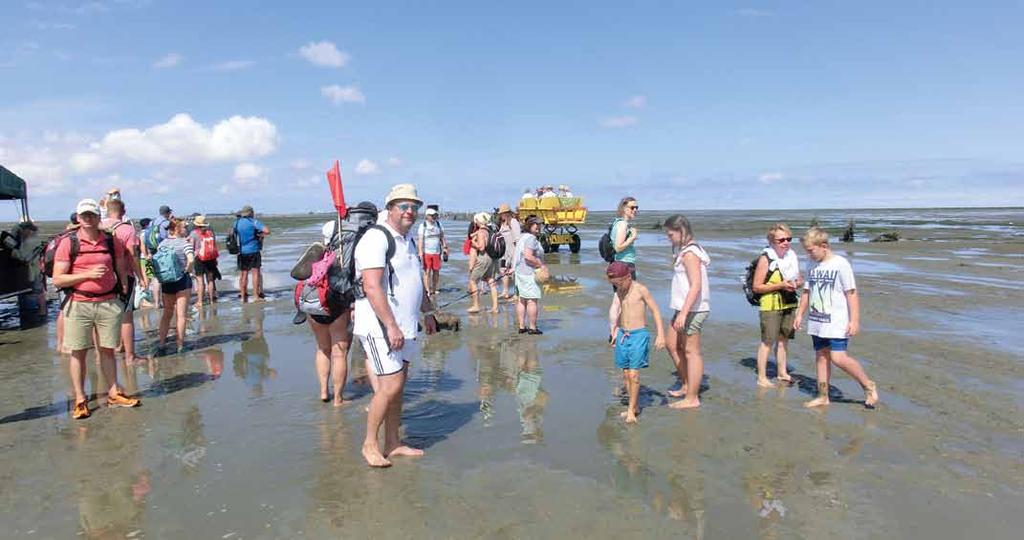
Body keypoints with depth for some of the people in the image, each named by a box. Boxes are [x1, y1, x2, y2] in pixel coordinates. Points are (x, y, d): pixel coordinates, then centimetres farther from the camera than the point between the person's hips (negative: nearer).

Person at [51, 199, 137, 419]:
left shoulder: (112, 241, 7)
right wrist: (88, 274, -15)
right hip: (78, 304, -2)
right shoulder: (68, 244, -1)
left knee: (107, 350, 9)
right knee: (78, 352, 4)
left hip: (109, 302, 2)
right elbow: (57, 280, -4)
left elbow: (121, 270, 17)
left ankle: (113, 393, 16)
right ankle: (80, 400, 11)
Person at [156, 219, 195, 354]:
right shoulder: (184, 242, -9)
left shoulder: (162, 243, 7)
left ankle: (161, 344, 17)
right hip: (182, 281, -5)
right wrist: (187, 271, -9)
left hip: (166, 281, 5)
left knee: (167, 313, 17)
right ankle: (180, 345, 3)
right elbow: (191, 259, -24)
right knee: (180, 314, 0)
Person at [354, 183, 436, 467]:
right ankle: (370, 444, 8)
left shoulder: (408, 239, 16)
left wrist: (427, 312, 28)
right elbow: (372, 287, -23)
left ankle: (392, 443, 23)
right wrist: (391, 326, -26)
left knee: (397, 386, 12)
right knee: (390, 386, -9)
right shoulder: (377, 239, -14)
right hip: (380, 326, -9)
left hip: (405, 326, 9)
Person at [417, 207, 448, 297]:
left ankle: (434, 290, 14)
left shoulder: (438, 224, 10)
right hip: (426, 252, -4)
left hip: (437, 252, 4)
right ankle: (427, 290, -4)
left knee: (436, 271, 4)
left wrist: (445, 247, 7)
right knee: (427, 271, -5)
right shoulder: (423, 225, -3)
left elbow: (442, 237, 15)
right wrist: (420, 252, -15)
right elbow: (420, 239, -7)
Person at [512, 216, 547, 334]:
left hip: (519, 271, 10)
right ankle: (532, 328, 0)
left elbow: (518, 255, 19)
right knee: (532, 300, -4)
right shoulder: (531, 238, -15)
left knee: (521, 300, 12)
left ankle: (521, 326, 17)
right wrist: (541, 265, -16)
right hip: (529, 272, -10)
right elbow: (528, 256, -24)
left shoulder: (523, 237, 16)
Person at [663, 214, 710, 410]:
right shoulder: (687, 251, 14)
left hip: (692, 309, -10)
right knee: (674, 345, 18)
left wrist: (683, 313, -27)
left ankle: (692, 399, 6)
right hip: (685, 308, 10)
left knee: (691, 351, -3)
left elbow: (696, 286, -24)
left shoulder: (689, 253, -16)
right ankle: (686, 385, 30)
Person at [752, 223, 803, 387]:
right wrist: (780, 285, -20)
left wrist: (796, 284, -6)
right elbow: (756, 287, -13)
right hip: (770, 305, -6)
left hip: (789, 304, 6)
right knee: (768, 341, -2)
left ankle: (782, 373, 28)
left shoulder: (792, 256, 6)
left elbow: (800, 280, 17)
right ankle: (762, 378, 6)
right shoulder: (765, 259, -12)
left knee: (783, 339, 15)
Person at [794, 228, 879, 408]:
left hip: (837, 323, -6)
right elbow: (806, 291, 18)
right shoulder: (812, 265, 10)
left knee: (838, 357, -13)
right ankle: (823, 397, 18)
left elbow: (852, 294, -10)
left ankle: (869, 386, 9)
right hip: (816, 321, 7)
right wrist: (800, 314, 14)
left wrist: (854, 320, -13)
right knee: (821, 357, 9)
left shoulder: (841, 264, -10)